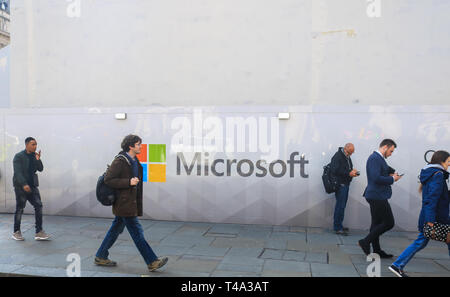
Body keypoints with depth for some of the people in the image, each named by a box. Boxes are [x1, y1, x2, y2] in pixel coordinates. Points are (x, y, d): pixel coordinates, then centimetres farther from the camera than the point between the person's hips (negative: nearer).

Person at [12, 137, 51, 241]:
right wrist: (24, 185, -25)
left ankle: (39, 232, -1)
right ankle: (16, 232, 19)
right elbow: (17, 172, -15)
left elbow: (40, 169, 5)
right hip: (20, 186, -5)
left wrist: (38, 159, -11)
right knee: (20, 209, 3)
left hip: (32, 185, 5)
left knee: (38, 206, -4)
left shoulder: (34, 156, 10)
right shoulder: (18, 156, -7)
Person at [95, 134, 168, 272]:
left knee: (116, 229, 17)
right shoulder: (120, 161, -16)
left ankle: (100, 257, 31)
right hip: (124, 203, -9)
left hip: (131, 202, 9)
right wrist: (128, 182, -22)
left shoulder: (135, 161, 12)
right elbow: (108, 179, -18)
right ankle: (152, 262, 0)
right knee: (137, 232, -5)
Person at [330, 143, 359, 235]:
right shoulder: (337, 156, -13)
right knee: (340, 205, -8)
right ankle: (337, 228, -1)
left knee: (342, 205, 13)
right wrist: (348, 173, -20)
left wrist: (352, 172, 5)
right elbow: (334, 171, -21)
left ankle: (339, 225, 21)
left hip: (345, 184, 9)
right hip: (340, 185, -9)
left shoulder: (347, 157, 17)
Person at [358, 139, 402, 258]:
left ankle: (377, 251, 22)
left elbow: (385, 168, 32)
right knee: (389, 222, -5)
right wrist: (392, 179, -11)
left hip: (377, 196, 11)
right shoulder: (375, 158, -16)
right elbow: (376, 178, -24)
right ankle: (366, 242, 0)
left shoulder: (379, 158, 17)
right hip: (377, 196, -11)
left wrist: (393, 172, 11)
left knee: (377, 223, 14)